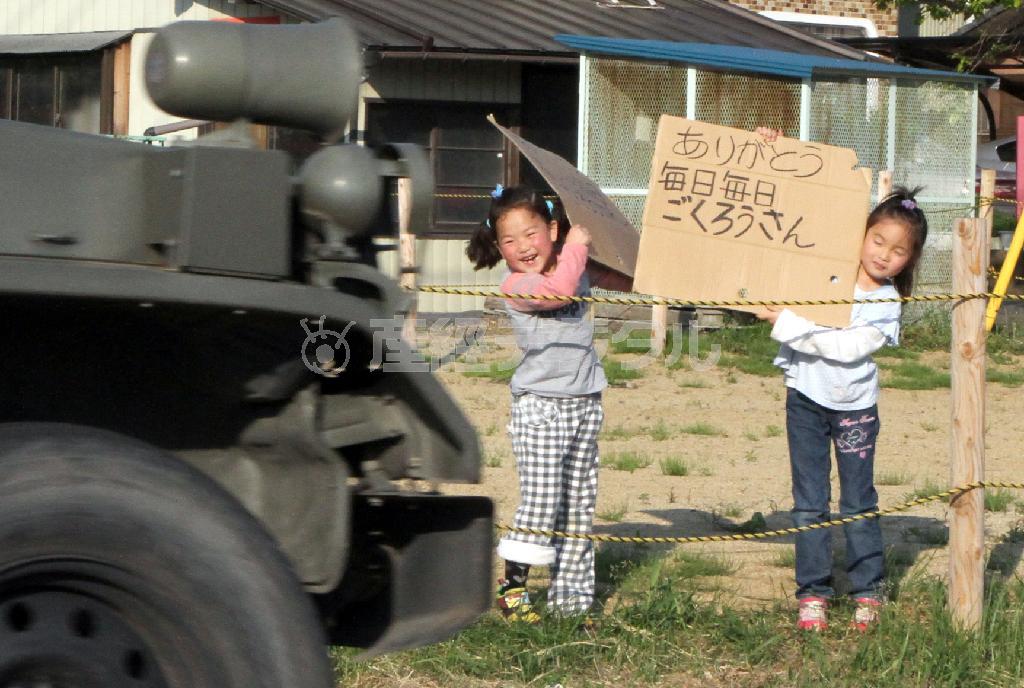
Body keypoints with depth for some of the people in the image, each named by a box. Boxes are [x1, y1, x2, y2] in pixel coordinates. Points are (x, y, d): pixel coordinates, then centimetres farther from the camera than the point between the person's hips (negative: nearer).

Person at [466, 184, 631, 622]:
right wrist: (577, 244, -17)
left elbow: (613, 279, 31)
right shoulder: (517, 286, -13)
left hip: (585, 404, 7)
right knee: (541, 504, -11)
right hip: (540, 405, -7)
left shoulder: (577, 270, 12)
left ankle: (571, 593, 16)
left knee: (579, 505, 9)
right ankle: (510, 587, 2)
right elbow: (559, 289, -32)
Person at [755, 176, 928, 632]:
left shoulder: (886, 306, -9)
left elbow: (844, 347, -21)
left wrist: (784, 321, -23)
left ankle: (868, 593, 16)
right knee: (809, 503, 5)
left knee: (859, 504, 6)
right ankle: (813, 592, 11)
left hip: (854, 406, -2)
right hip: (806, 398, 2)